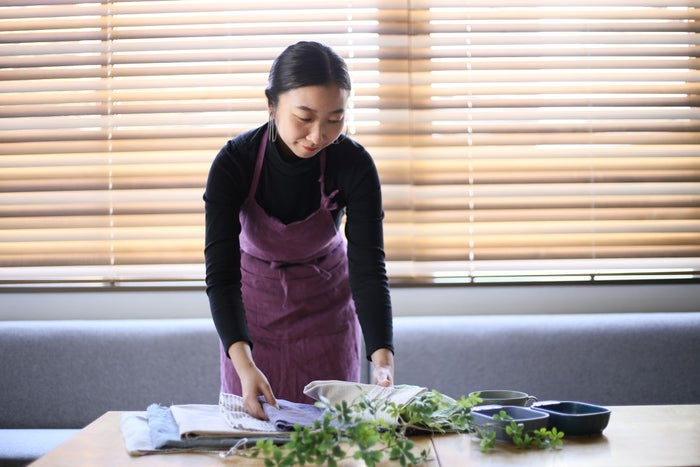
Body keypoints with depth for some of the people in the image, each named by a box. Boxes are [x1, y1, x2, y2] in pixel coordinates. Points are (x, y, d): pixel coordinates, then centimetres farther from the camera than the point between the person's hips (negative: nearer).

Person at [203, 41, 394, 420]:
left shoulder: (354, 164, -24)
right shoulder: (234, 163, -26)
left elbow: (368, 267, -27)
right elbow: (221, 274, -30)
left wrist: (382, 359, -42)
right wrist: (244, 364, -45)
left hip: (327, 303, 1)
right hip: (254, 303, 0)